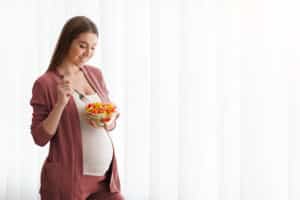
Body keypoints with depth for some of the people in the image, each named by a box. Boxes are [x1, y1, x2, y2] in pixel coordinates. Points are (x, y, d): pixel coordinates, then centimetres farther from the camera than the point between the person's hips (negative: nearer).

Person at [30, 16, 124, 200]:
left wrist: (108, 121, -8)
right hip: (67, 178, -4)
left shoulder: (95, 74, 7)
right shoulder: (45, 83, -8)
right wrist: (60, 103, -20)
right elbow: (40, 138, -8)